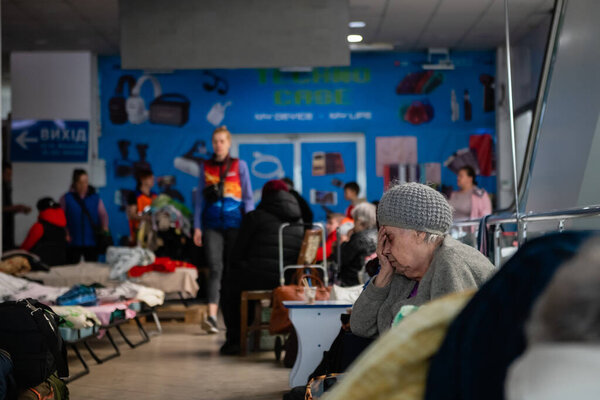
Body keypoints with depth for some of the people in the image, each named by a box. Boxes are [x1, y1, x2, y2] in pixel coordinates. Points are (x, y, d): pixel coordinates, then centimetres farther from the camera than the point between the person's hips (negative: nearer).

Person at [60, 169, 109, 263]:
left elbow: (103, 214, 9)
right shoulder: (66, 198, 4)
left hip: (92, 242, 1)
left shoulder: (95, 198, 8)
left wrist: (104, 227, -9)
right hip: (73, 243, -1)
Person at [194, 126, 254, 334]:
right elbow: (200, 198, 10)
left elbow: (248, 198, 5)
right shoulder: (206, 167, 10)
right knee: (215, 268, -12)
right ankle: (212, 316, -21)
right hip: (212, 225, 0)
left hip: (234, 223, 0)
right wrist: (197, 227, 4)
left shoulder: (240, 165, 5)